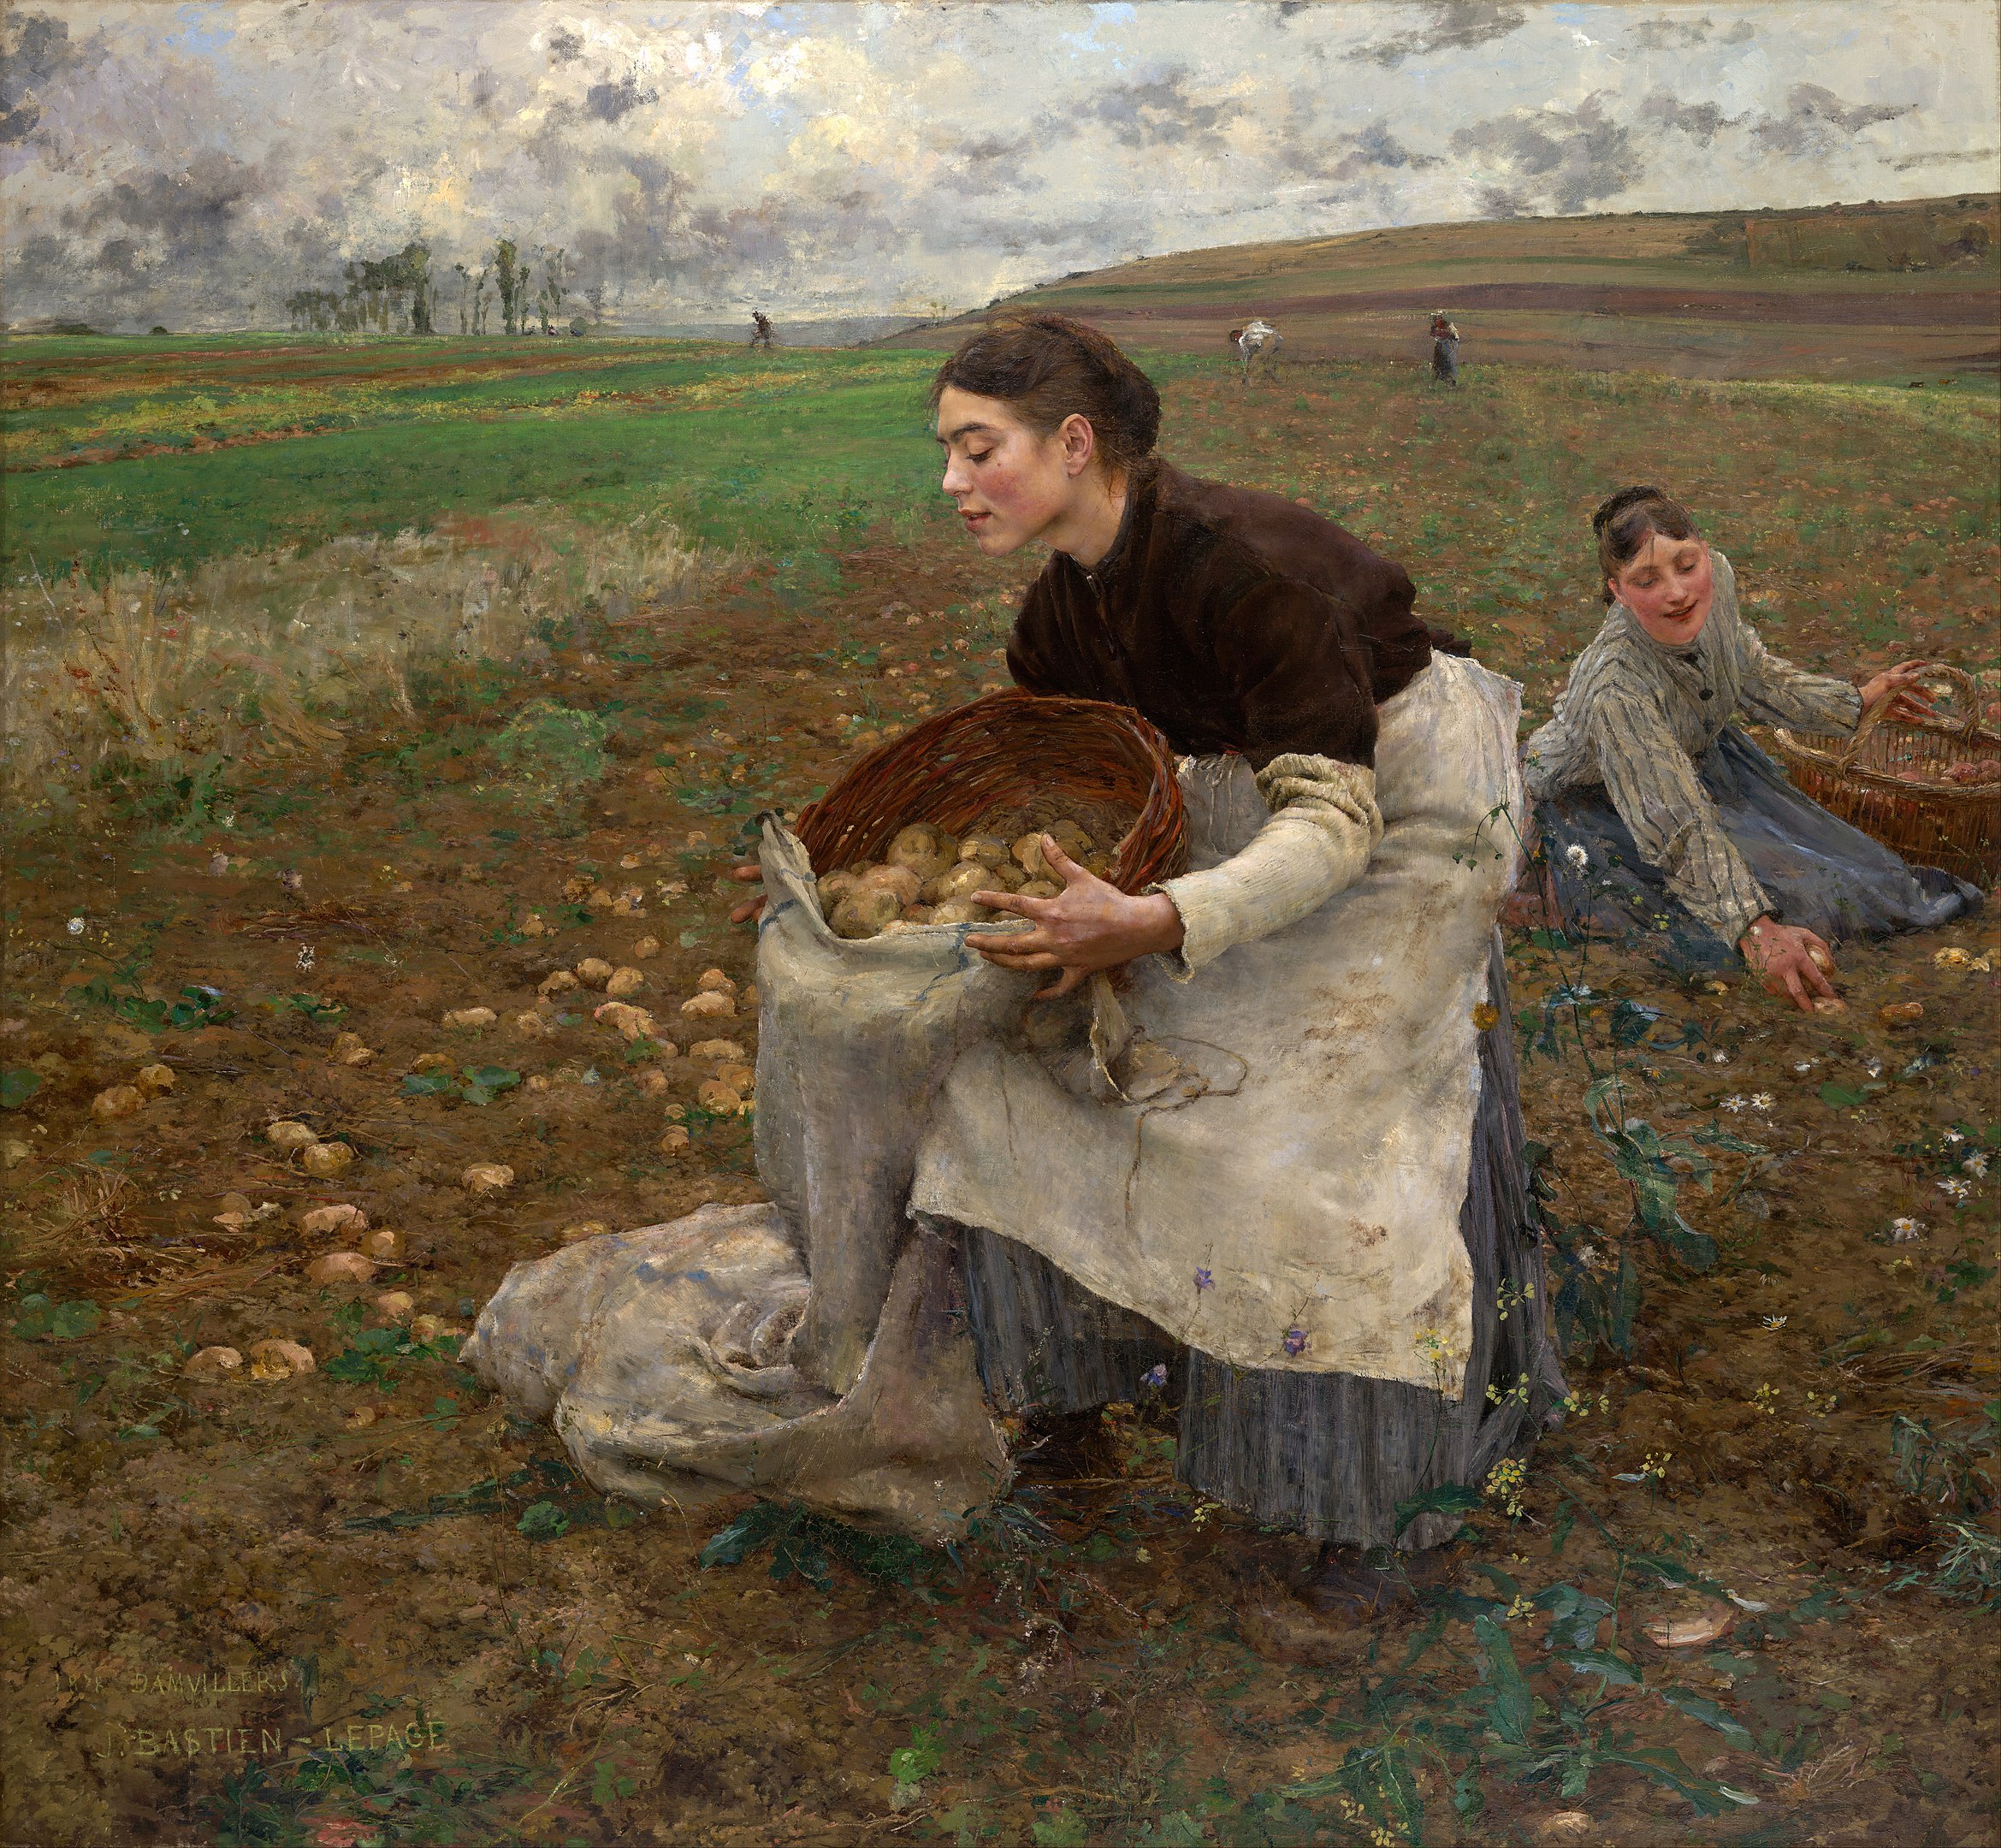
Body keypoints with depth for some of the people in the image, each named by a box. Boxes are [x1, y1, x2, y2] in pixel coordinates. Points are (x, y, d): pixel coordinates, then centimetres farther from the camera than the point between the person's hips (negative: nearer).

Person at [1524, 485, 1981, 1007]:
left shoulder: (1715, 577, -21)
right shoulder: (1616, 689, -42)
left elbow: (1755, 675, 2)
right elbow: (1680, 828, -41)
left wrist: (1857, 701, 11)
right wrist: (1754, 929, -46)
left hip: (1697, 754, 7)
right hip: (1600, 804, -7)